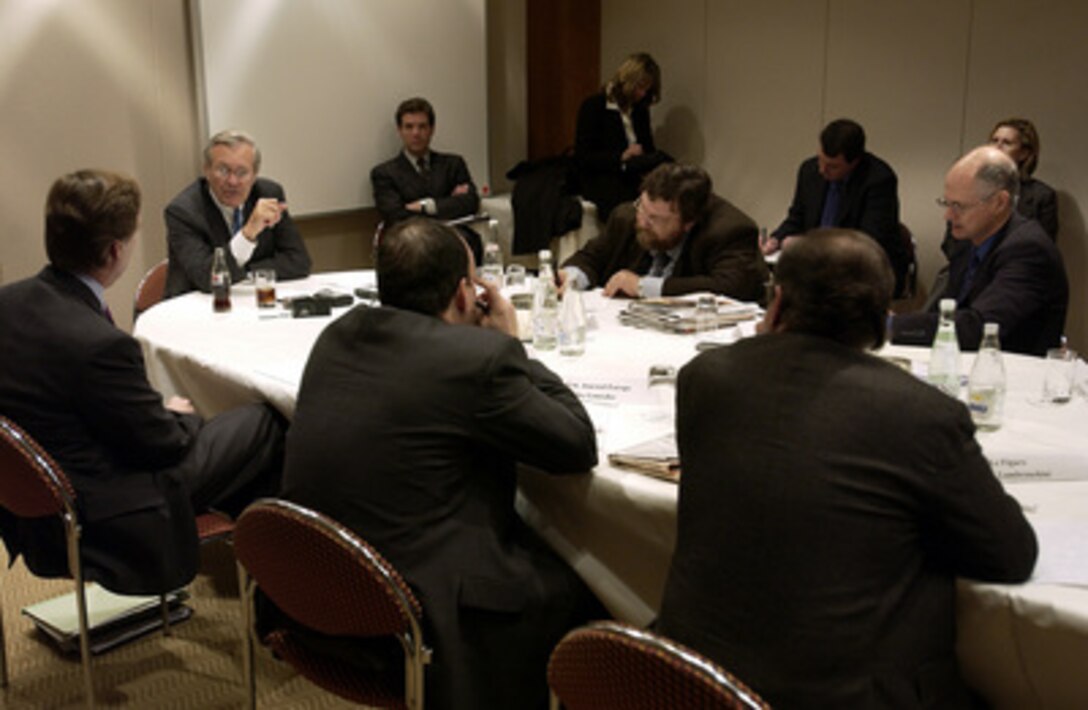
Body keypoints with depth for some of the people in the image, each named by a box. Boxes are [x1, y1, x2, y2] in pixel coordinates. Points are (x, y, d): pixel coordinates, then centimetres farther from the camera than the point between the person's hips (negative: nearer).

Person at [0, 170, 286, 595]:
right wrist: (179, 416, 5)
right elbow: (164, 443, -17)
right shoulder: (99, 344, -31)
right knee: (263, 423, 5)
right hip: (112, 525, -8)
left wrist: (164, 411, 9)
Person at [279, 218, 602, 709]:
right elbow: (580, 447, -8)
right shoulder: (481, 356, -19)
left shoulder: (339, 333, 2)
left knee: (532, 540, 26)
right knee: (581, 584, 15)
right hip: (420, 615, -7)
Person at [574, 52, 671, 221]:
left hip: (633, 178, 6)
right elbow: (582, 158, -7)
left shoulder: (640, 110, 17)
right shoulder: (593, 107, -2)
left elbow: (649, 149, 17)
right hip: (599, 180, -6)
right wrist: (622, 157, -19)